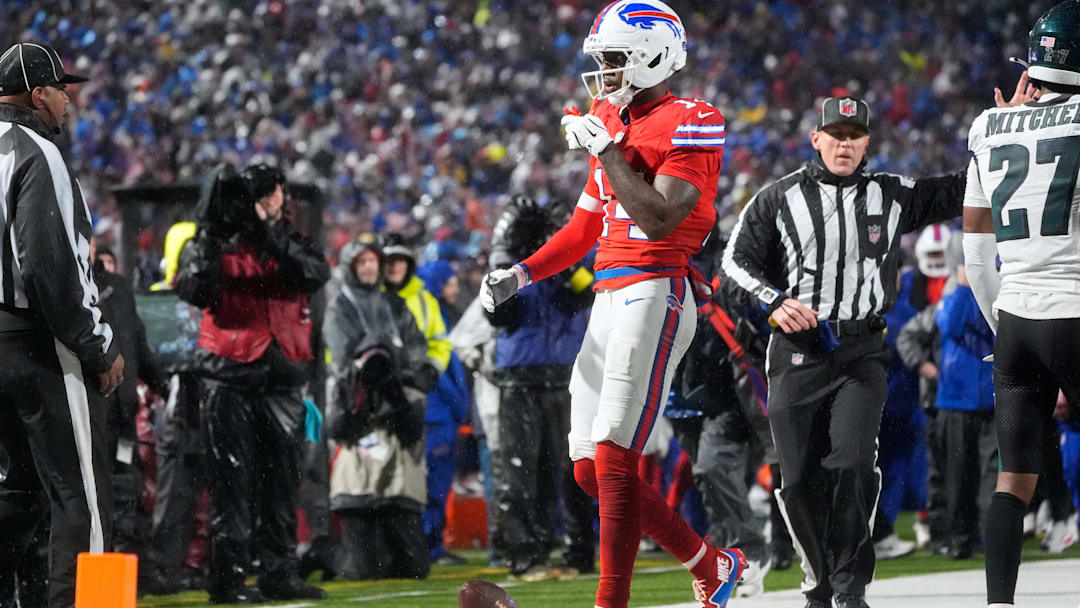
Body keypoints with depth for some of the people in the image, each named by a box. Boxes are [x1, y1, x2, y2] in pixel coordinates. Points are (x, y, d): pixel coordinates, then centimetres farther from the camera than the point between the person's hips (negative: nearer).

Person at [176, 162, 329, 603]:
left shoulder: (290, 240, 12)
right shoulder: (216, 244, 0)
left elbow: (317, 274, -10)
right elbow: (195, 291, -18)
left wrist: (272, 237, -21)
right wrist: (210, 236, -26)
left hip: (282, 370, 4)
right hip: (230, 373, -4)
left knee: (281, 475, 6)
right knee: (232, 476, -7)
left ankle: (279, 573, 11)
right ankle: (229, 577, -8)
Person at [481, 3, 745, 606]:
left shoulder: (690, 125, -7)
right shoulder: (612, 123, 19)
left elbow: (659, 220, -19)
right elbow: (585, 228, 25)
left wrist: (607, 151, -13)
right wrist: (521, 274, 13)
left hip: (655, 294, -9)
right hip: (609, 301, 9)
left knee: (613, 462, -15)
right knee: (592, 471, 8)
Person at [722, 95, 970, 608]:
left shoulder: (892, 196, 7)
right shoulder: (780, 199, 2)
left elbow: (961, 192, 12)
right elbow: (737, 259, 3)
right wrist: (772, 299, -14)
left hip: (862, 353, 0)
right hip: (796, 352, 0)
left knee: (851, 465, -17)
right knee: (800, 478, 0)